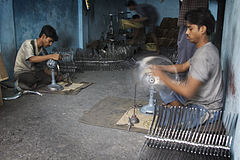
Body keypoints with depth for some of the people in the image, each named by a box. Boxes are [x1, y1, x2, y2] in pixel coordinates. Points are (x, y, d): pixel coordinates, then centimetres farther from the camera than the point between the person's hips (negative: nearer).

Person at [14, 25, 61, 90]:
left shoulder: (43, 51, 3)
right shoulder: (28, 43, -16)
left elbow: (45, 69, 5)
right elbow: (32, 59, -35)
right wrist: (51, 56, -40)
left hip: (34, 73, 6)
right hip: (21, 73, -6)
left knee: (49, 78, -20)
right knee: (31, 78, -39)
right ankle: (20, 83, -8)